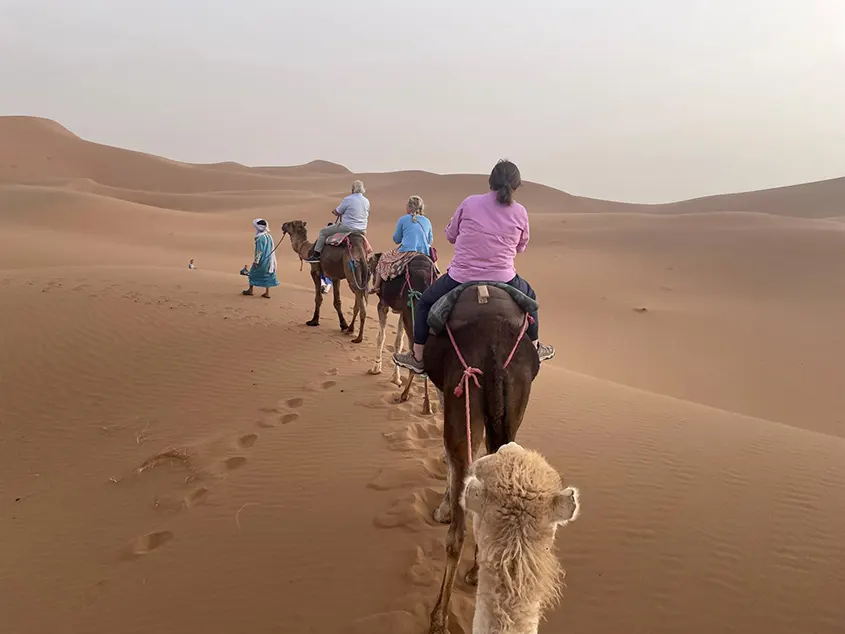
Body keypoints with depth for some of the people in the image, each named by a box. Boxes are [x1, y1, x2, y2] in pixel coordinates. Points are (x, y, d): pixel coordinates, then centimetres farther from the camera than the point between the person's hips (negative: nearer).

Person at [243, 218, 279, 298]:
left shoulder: (260, 238, -18)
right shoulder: (269, 236, 4)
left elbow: (259, 251, -19)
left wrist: (256, 261, -12)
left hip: (262, 260, -7)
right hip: (269, 260, 7)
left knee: (253, 273, 11)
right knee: (267, 275, 10)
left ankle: (250, 290, 21)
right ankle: (267, 293, 11)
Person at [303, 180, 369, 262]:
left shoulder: (348, 199, -13)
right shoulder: (366, 201, 5)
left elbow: (337, 213, -5)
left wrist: (334, 211, 19)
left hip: (348, 228, -6)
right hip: (362, 230, 6)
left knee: (323, 232, 9)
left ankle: (316, 255, 6)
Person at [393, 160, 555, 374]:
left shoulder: (470, 203, -5)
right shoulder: (520, 212, -2)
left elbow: (450, 235, 6)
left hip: (461, 279, -1)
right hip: (503, 280, 2)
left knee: (425, 302, 25)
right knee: (529, 296, 35)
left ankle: (417, 358, 26)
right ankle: (535, 348, 45)